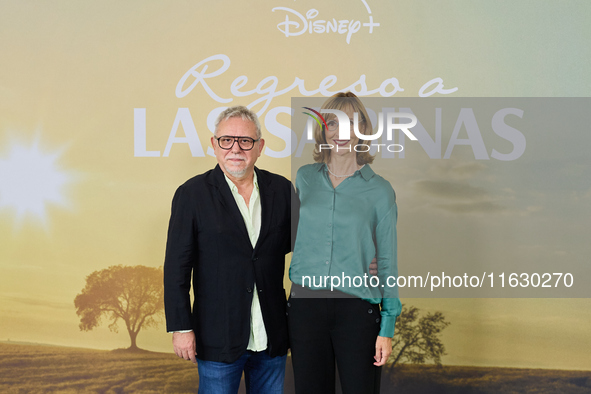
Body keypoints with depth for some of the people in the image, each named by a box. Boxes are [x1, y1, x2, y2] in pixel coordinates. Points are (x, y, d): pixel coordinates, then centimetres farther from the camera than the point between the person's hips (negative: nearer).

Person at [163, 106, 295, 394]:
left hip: (272, 337, 3)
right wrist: (181, 328, -8)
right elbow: (177, 267, -5)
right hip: (218, 337, -3)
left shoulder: (281, 189, 3)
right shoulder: (192, 194, -5)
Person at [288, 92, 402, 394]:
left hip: (356, 310, -2)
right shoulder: (304, 178, 7)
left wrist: (387, 328, -3)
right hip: (305, 304, 3)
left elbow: (387, 262, 0)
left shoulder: (380, 190, -1)